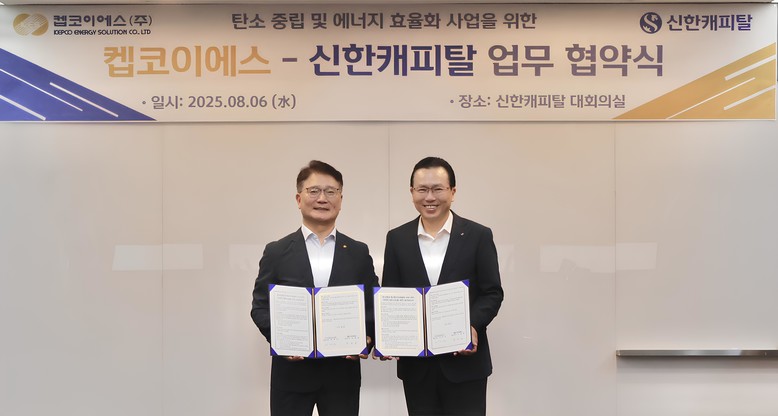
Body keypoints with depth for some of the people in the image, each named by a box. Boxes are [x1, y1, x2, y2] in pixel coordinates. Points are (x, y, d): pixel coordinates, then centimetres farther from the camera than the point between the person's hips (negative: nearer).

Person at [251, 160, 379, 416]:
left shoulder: (359, 253, 7)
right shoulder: (277, 252, 3)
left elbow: (372, 305, 8)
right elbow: (260, 306, 2)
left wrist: (366, 338, -11)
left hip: (343, 371, 1)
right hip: (292, 371, -1)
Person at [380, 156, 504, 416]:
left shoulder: (478, 236, -1)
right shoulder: (397, 239, 6)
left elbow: (492, 293, -2)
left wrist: (472, 326, -19)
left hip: (464, 360, -2)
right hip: (415, 362, 2)